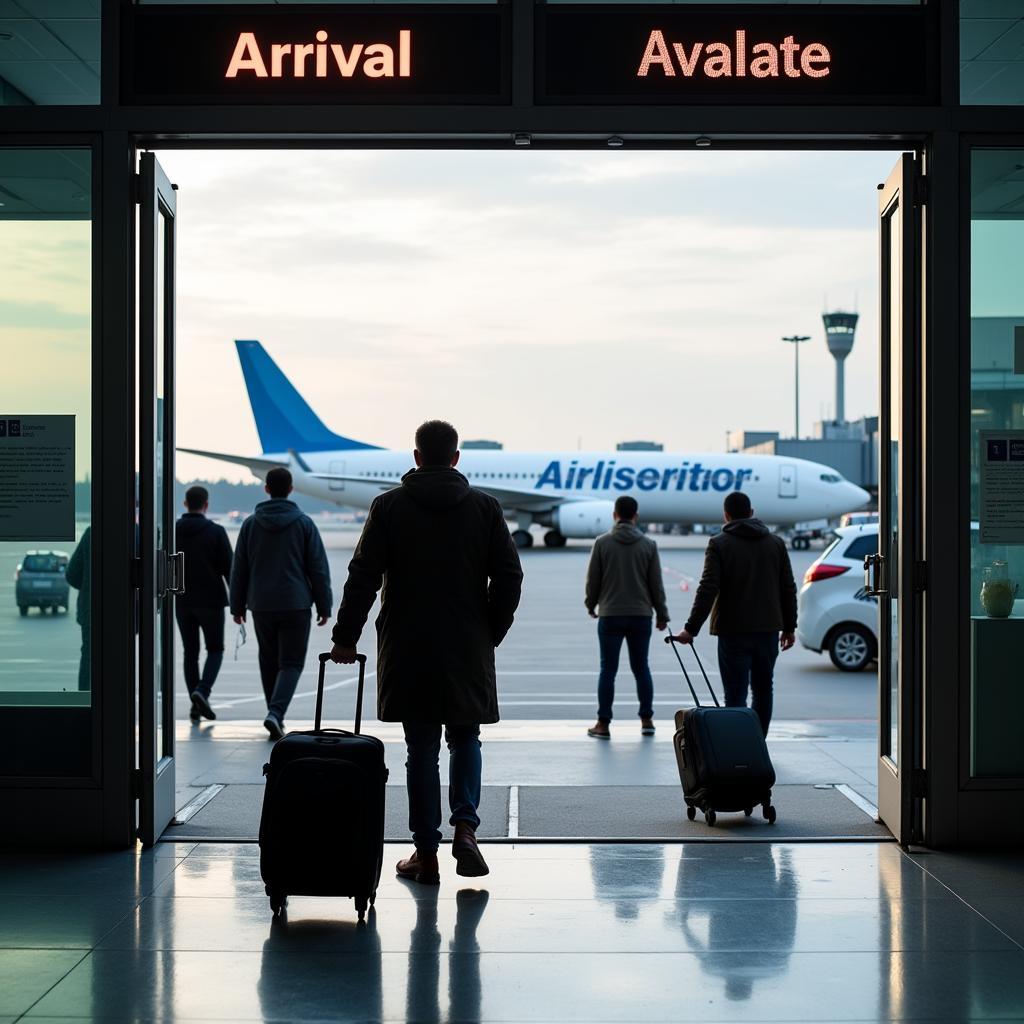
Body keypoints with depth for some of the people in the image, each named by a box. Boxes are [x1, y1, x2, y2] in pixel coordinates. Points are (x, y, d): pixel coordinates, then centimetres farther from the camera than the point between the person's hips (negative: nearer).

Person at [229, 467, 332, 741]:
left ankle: (276, 717, 19)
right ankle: (276, 713, -20)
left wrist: (238, 605, 14)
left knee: (269, 661, 15)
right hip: (296, 605, -2)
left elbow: (239, 569, 6)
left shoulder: (251, 524, 3)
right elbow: (319, 568, -2)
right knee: (291, 663, 0)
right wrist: (324, 606, 4)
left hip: (261, 605, 2)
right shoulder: (304, 523, -3)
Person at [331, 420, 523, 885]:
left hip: (408, 649, -1)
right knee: (465, 738, 17)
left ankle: (425, 854, 7)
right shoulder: (485, 507, 1)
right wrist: (490, 634, 11)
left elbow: (363, 577, -5)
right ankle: (465, 825, -4)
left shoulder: (389, 506, -3)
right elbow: (509, 578, 0)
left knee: (421, 748, 6)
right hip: (468, 649, 1)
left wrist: (346, 637, 2)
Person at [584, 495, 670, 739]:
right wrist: (661, 614, 13)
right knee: (641, 667, 10)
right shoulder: (648, 545, 0)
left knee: (608, 669, 2)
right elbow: (656, 584, 3)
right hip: (641, 615, 2)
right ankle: (647, 720, 12)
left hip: (610, 615, -1)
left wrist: (591, 605, 17)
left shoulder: (602, 543, -4)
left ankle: (603, 724, 2)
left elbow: (592, 580, 0)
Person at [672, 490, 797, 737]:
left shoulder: (719, 544, -7)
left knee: (736, 694, -3)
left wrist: (691, 628, -10)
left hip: (734, 632, -4)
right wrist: (789, 627, 16)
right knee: (763, 690, 15)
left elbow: (708, 590, -13)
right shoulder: (776, 543, 7)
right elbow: (788, 589, 8)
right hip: (768, 630, 4)